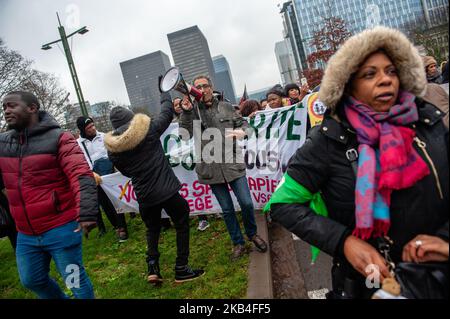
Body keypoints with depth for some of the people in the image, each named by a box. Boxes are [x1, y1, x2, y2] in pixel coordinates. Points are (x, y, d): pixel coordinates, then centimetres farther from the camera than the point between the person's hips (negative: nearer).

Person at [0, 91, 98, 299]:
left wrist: (87, 213, -34)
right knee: (31, 281, 23)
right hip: (26, 235, 7)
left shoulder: (58, 138, -12)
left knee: (75, 282, 5)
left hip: (61, 230, -7)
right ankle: (60, 297, 48)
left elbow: (82, 176, -22)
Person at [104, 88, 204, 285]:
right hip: (167, 190, -3)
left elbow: (125, 171, 9)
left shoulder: (112, 148, -4)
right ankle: (181, 269, 15)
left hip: (144, 196, 4)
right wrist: (164, 92, 21)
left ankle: (152, 267, 16)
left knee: (152, 229, 26)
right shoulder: (147, 129, -12)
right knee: (182, 225, 13)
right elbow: (167, 113, 5)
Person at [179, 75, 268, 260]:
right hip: (211, 167, 0)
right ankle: (238, 243, 27)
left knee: (246, 202, 2)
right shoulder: (193, 111, 3)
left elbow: (243, 123, 14)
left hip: (232, 163, 1)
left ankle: (252, 234, 30)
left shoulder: (226, 107, 7)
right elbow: (185, 135, -9)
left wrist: (242, 131, -9)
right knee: (227, 209, 9)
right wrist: (186, 112, -20)